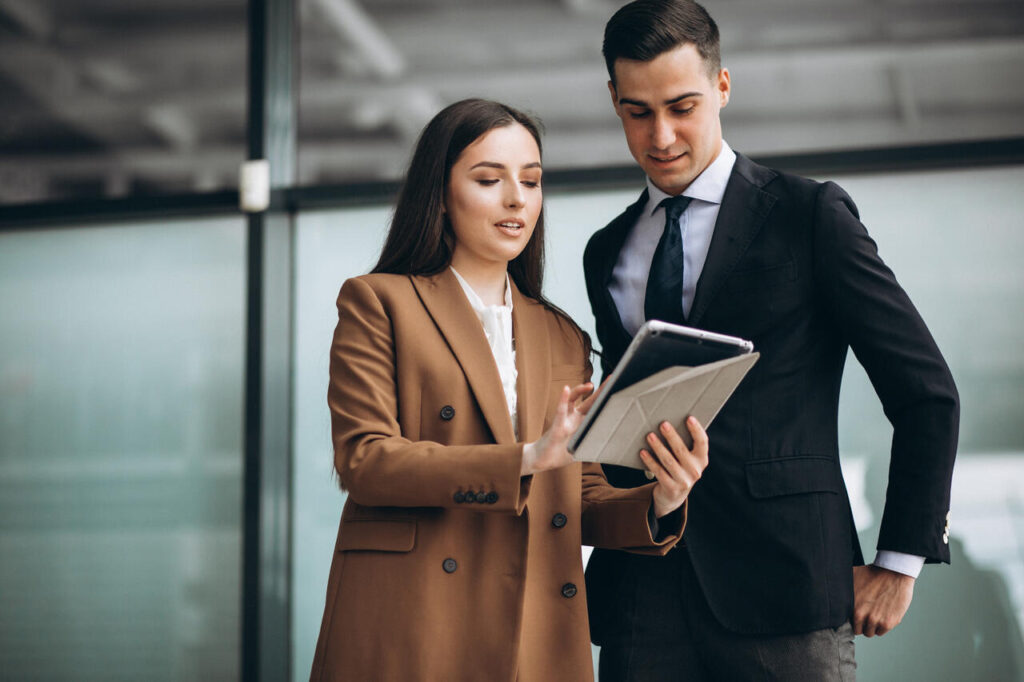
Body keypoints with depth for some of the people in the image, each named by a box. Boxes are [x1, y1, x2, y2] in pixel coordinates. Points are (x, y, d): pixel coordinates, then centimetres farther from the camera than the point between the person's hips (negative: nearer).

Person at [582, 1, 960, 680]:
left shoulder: (811, 215, 1)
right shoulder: (607, 253, 16)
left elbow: (927, 391, 1)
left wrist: (900, 562, -2)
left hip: (784, 586, -4)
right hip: (642, 594, 4)